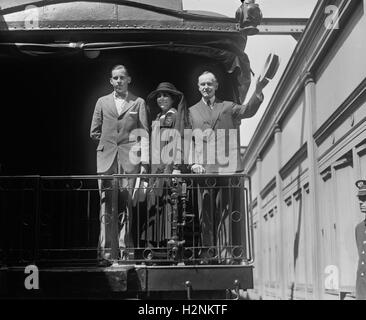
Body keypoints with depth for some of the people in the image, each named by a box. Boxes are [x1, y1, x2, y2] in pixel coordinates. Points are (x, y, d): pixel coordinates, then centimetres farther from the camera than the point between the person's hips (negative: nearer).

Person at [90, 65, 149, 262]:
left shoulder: (138, 103, 10)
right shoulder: (102, 102, 15)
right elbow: (94, 132, 18)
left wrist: (144, 162, -5)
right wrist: (109, 142, 7)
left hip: (130, 159, -1)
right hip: (107, 159, 1)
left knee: (127, 204, -4)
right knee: (106, 203, -3)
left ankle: (125, 248, 2)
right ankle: (105, 249, 0)